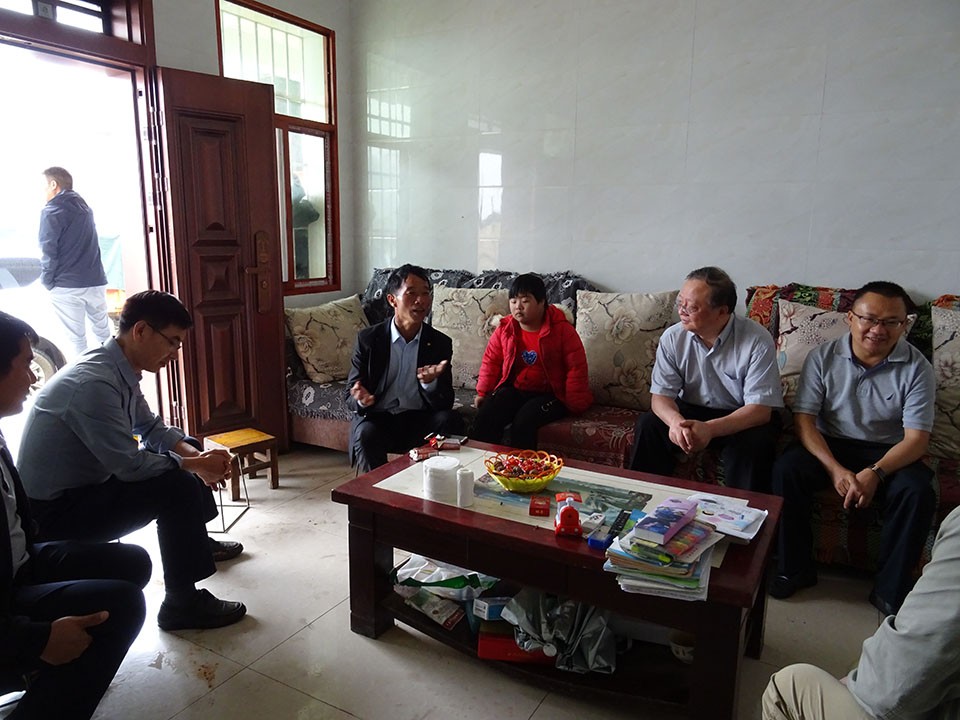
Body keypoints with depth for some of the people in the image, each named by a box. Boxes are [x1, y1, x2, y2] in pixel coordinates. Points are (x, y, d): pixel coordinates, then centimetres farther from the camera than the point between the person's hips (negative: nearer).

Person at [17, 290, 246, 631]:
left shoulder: (121, 370, -1)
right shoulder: (94, 382, -30)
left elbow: (152, 428, 9)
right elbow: (131, 464, -30)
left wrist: (197, 455, -7)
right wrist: (195, 465, -17)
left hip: (87, 482, 10)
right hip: (54, 511, -10)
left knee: (187, 453, 14)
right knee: (178, 486, -24)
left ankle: (197, 542, 35)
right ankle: (182, 602, -12)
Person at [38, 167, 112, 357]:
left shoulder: (51, 211, -7)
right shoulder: (84, 207, 14)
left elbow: (48, 251, -11)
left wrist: (47, 282, 1)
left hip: (67, 286, -5)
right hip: (95, 281, 6)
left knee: (77, 337, 1)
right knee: (103, 331, 12)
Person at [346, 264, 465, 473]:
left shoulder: (441, 343, 0)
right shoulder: (368, 338, -3)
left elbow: (445, 403, -4)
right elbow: (351, 396, -1)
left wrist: (430, 383, -27)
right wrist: (361, 401, -27)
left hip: (420, 421, 2)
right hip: (377, 419, -1)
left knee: (450, 420, -26)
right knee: (366, 433, -33)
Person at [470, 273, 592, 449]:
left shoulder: (562, 330, -9)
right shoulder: (504, 328, 2)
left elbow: (576, 369, -8)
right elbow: (491, 361, 11)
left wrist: (573, 405, -9)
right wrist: (482, 392, 5)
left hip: (549, 394, -3)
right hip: (513, 390, 4)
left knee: (523, 422, -32)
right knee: (485, 417, -23)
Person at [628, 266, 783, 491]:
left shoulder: (757, 341, -19)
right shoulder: (673, 338, -10)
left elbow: (761, 409, -22)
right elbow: (661, 395, -11)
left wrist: (710, 429, -39)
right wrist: (675, 421, -36)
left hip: (741, 418, -2)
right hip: (690, 411, 3)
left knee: (753, 445, -33)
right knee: (647, 425, -23)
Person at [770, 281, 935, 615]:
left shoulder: (917, 368, -8)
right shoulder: (823, 357, -7)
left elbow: (916, 438, -12)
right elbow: (804, 418, -10)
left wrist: (876, 473, -30)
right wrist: (835, 469, -24)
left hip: (887, 452, 0)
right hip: (829, 444, 0)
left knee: (918, 493, -29)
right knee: (786, 470, -28)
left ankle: (890, 590, -8)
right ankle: (795, 569, -9)